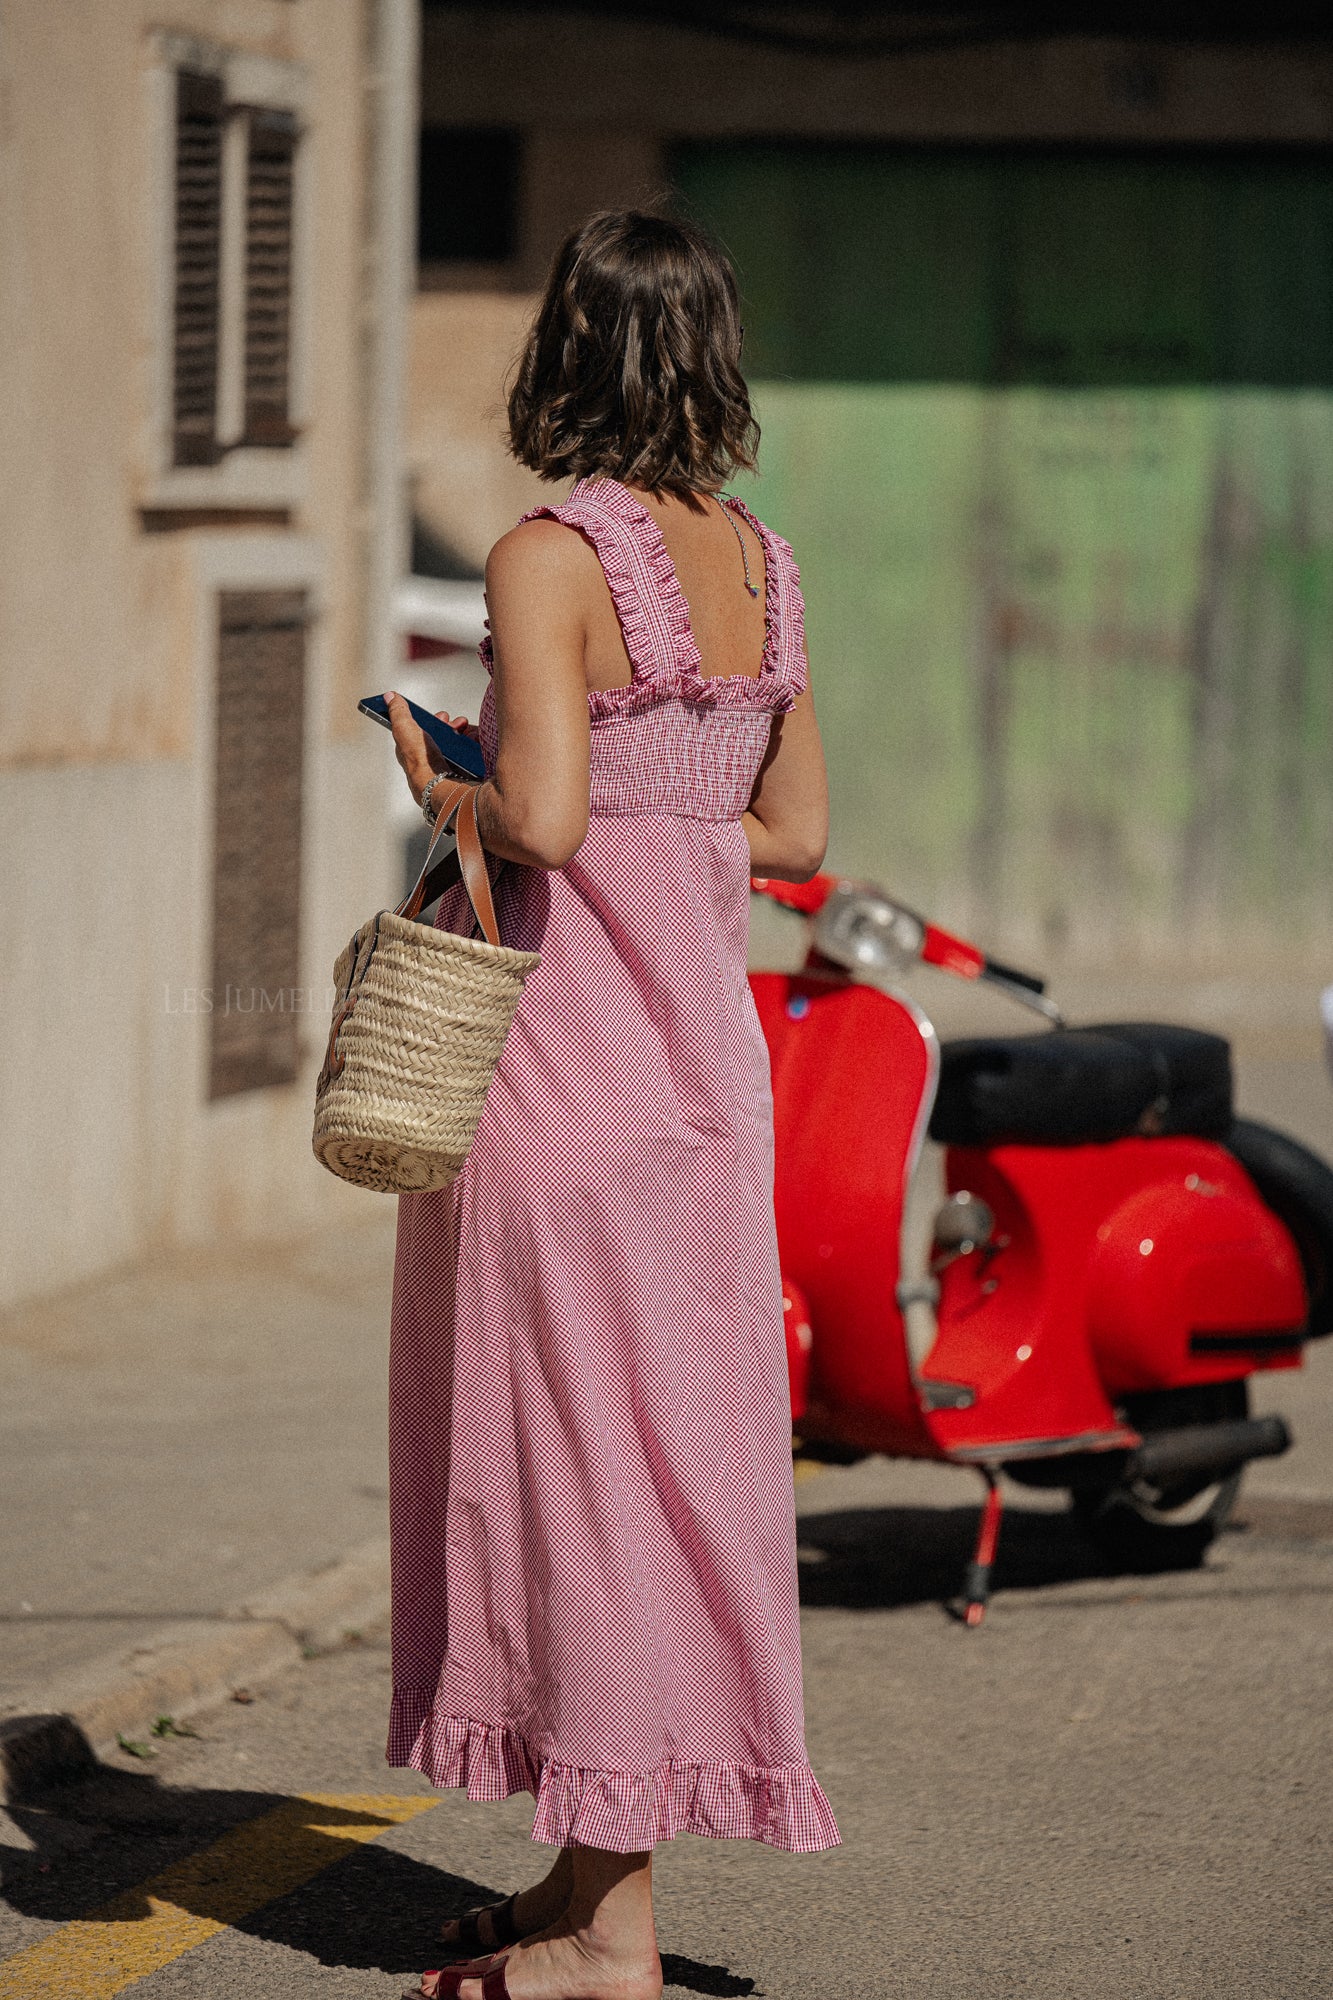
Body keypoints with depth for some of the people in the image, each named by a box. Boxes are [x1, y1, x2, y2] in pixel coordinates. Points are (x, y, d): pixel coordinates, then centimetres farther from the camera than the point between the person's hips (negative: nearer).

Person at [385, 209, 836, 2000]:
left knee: (571, 1441, -2)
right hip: (703, 1030, 7)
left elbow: (545, 818, -22)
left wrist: (441, 786, -4)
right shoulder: (760, 560, 8)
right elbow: (796, 828, 13)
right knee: (667, 1432, 13)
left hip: (563, 1034, -7)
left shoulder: (550, 558, -14)